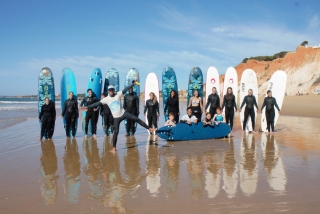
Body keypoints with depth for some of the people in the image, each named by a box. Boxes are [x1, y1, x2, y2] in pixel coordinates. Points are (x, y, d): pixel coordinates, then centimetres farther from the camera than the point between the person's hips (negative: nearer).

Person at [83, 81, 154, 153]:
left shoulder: (118, 94, -6)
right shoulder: (106, 99, -5)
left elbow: (126, 89, -14)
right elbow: (97, 103, -4)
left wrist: (133, 83, -23)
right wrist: (87, 107, -9)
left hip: (123, 113, 1)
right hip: (116, 117, -1)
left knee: (137, 119, -3)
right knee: (116, 132, -2)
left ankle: (149, 128, 10)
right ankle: (114, 147, 9)